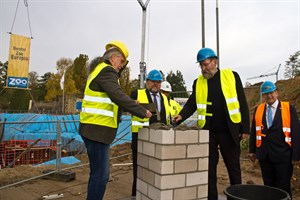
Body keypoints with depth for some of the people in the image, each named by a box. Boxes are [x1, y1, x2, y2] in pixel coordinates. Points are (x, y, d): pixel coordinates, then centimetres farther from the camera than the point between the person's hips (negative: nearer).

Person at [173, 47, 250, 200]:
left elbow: (242, 103, -1)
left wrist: (245, 128, -5)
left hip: (229, 131, -1)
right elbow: (191, 104, 5)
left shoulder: (231, 76, -1)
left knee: (234, 168, 12)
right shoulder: (198, 82, 6)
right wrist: (182, 116, -15)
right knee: (209, 168, 9)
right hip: (208, 132, 2)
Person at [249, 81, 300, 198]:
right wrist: (252, 150, 7)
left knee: (283, 188, 7)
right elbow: (253, 131, 9)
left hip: (283, 156, -3)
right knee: (268, 185, 15)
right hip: (264, 156, 3)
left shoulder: (289, 109, -3)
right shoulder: (258, 109, 5)